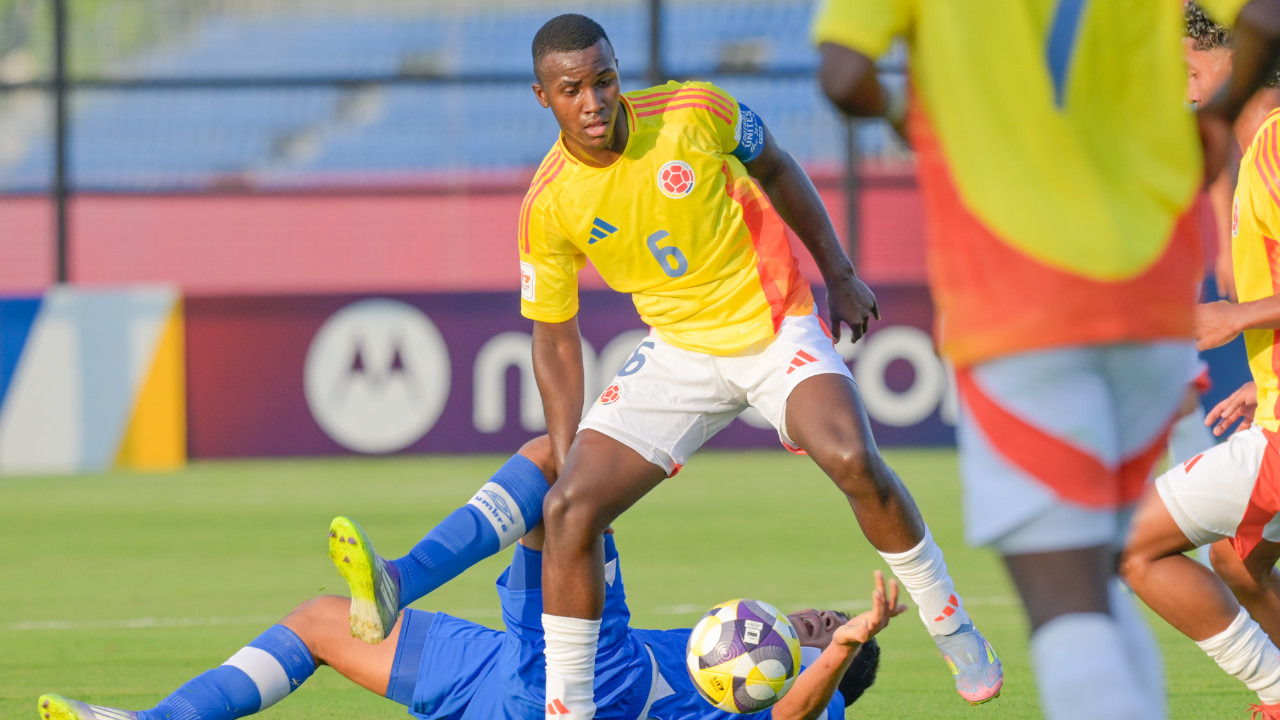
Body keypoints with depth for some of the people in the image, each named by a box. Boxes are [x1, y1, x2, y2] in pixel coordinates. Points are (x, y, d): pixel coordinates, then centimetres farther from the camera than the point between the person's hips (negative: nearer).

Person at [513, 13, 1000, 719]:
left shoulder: (695, 112, -15)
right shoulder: (547, 206, -11)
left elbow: (775, 170, 6)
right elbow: (554, 339, 1)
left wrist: (839, 275, 7)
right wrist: (567, 456, -4)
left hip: (776, 326, -2)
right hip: (679, 349, 2)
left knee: (854, 460, -27)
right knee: (568, 507, -14)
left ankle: (952, 628, -6)